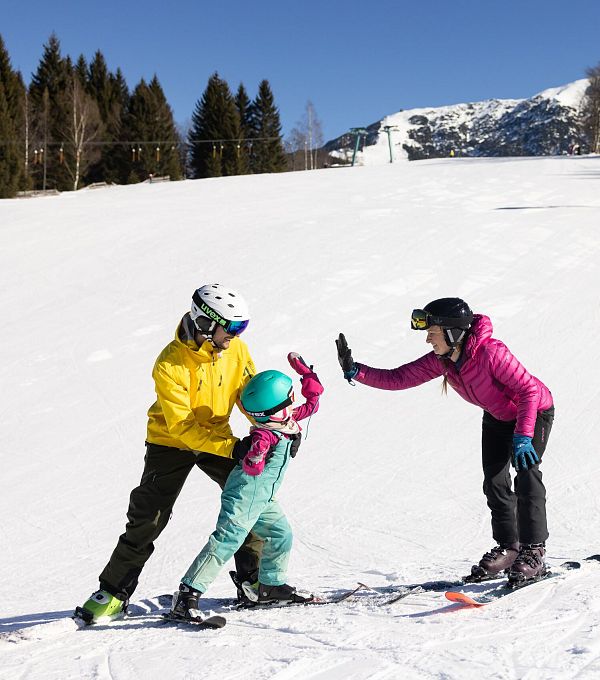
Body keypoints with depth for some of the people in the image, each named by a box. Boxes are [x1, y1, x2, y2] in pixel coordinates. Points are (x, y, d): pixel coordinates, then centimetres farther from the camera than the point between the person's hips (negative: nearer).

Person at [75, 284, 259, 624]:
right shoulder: (170, 364, -28)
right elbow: (181, 425, -30)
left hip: (217, 437, 5)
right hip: (171, 441, -5)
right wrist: (230, 447, -37)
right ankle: (113, 591, 5)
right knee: (148, 516, -6)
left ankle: (254, 578, 14)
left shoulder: (236, 348, -12)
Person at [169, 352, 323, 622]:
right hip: (244, 496, -9)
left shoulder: (288, 421, 4)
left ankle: (270, 585, 32)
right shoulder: (264, 436, -25)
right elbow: (251, 468, -35)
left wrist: (307, 374, 10)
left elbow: (312, 402, 16)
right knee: (226, 541, -14)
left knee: (281, 535, 13)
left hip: (263, 498, 10)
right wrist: (255, 457, -56)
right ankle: (187, 595, -14)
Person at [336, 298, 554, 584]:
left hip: (534, 413, -7)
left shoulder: (490, 351, -37)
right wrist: (355, 371, -27)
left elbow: (530, 389, -33)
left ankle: (533, 552, -5)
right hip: (497, 418, 7)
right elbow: (398, 378, -15)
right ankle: (507, 548, 16)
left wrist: (522, 436, -38)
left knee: (526, 478, -16)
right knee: (495, 482, 2)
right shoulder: (441, 360, -17)